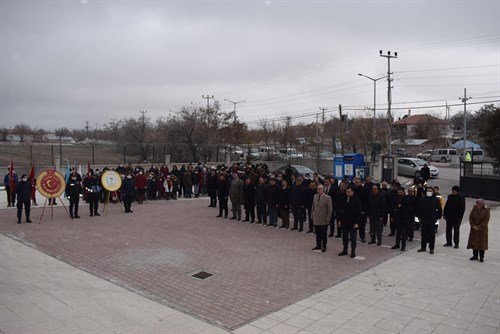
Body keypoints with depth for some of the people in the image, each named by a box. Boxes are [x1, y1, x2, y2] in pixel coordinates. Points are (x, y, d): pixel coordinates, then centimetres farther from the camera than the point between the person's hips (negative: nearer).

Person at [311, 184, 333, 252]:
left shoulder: (327, 198, -11)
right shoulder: (315, 196, 6)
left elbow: (330, 209, -9)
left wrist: (328, 219, -10)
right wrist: (312, 216, 11)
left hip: (324, 220, -4)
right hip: (316, 219, 4)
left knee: (323, 234, 6)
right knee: (318, 234, 11)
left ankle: (324, 247, 19)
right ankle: (318, 246, 24)